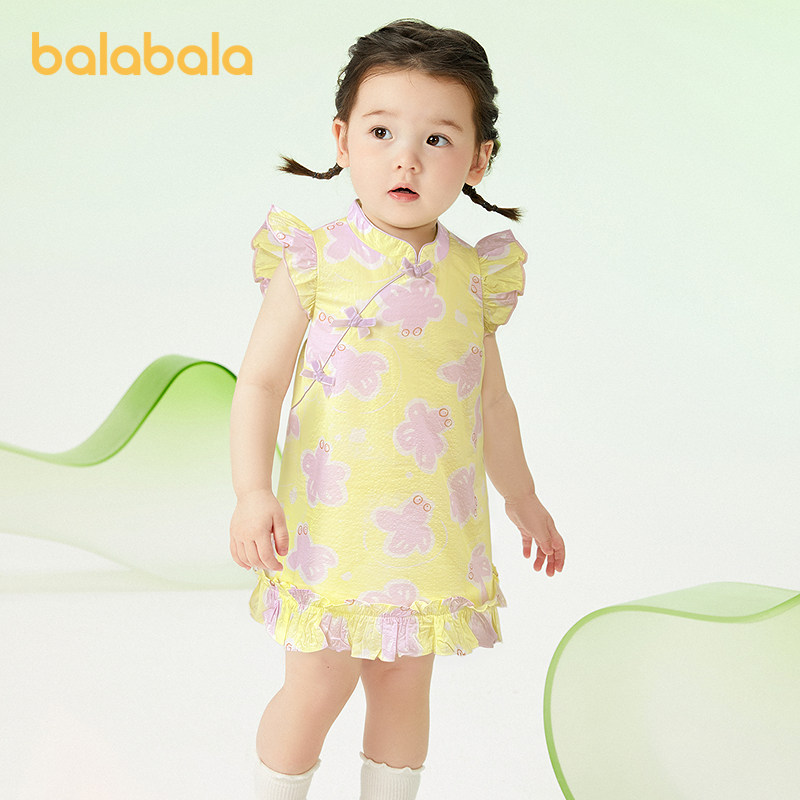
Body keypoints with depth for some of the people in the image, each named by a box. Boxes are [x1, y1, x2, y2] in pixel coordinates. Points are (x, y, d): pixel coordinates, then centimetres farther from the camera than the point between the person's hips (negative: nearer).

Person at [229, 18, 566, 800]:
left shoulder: (475, 274, 1)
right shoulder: (314, 260, -9)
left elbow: (491, 399, 14)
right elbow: (261, 382, -9)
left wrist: (522, 498, 23)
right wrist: (252, 491, -22)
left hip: (436, 532, 3)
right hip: (334, 526, -3)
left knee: (405, 686, 15)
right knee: (318, 688, 6)